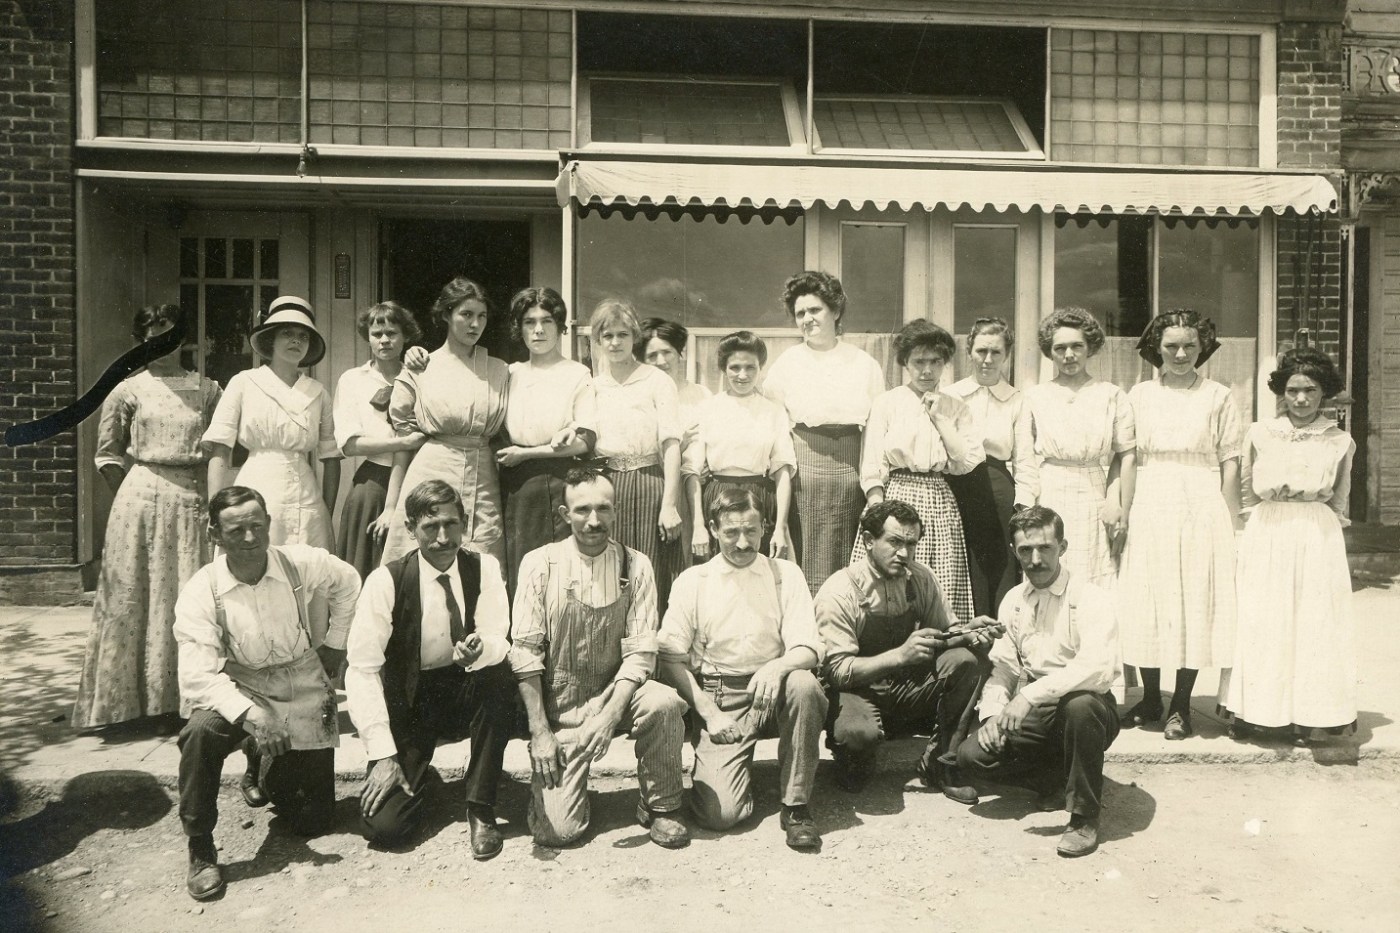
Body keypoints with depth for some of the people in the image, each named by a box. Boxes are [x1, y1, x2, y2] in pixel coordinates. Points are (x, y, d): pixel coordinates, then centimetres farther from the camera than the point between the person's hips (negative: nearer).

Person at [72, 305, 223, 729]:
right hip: (141, 498, -1)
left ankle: (186, 698, 12)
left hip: (192, 499, 2)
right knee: (134, 598, 3)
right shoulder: (128, 391, 5)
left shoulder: (206, 389, 9)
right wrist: (129, 498, 0)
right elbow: (107, 455, 8)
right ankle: (125, 701, 13)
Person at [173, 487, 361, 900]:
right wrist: (250, 714, -38)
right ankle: (200, 851, -17)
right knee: (200, 732, -38)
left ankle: (268, 774, 39)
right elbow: (197, 676, -25)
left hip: (305, 694, 2)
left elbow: (348, 583, 9)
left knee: (315, 821, 4)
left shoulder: (301, 563, -13)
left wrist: (334, 645, 10)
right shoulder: (201, 592, -18)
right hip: (240, 692, -1)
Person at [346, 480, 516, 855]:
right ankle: (416, 776, 22)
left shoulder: (484, 569, -8)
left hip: (466, 693, 1)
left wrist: (480, 651, -39)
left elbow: (500, 643, -12)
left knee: (499, 678, -34)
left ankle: (481, 809, -15)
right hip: (408, 701, -1)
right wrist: (383, 755, -20)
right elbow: (362, 669, -15)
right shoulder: (386, 581, -15)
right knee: (381, 824, -16)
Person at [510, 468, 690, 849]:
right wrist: (540, 731, -11)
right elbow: (524, 650, -6)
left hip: (615, 695, 1)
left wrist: (609, 716, -21)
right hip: (558, 707, -1)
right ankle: (552, 777, 22)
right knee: (557, 830, -14)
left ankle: (660, 806, -7)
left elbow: (640, 651, -7)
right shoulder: (540, 564, -5)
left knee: (664, 702, -32)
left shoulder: (635, 566, -2)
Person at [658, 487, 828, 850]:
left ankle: (796, 806, -15)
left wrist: (777, 668, -27)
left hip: (772, 693, 1)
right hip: (717, 699, -1)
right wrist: (708, 712, -9)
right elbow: (671, 659, 2)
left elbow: (808, 650, -4)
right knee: (718, 812, -21)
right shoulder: (691, 582, 3)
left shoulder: (785, 575, 4)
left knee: (803, 683, -34)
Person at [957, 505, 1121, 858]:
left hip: (1083, 707, -5)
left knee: (1080, 704, -40)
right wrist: (992, 713, -11)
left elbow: (1097, 667, -28)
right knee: (972, 754, -17)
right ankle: (1056, 777, 10)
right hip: (1033, 713, 5)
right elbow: (1003, 666, 8)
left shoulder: (1090, 599, -12)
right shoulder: (1013, 601, 8)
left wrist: (1031, 694, -35)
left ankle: (1085, 816, -17)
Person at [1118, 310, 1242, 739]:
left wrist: (1229, 523, -4)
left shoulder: (1218, 396, 4)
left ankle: (1181, 705, 12)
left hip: (1201, 509, -1)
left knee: (1194, 603, 1)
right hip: (1149, 507, 2)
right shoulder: (1139, 395, 8)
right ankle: (1150, 699, 17)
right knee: (1146, 603, 4)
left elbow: (1230, 463, 1)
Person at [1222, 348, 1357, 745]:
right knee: (1261, 623, 2)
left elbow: (1338, 504, 10)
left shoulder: (1340, 442, 4)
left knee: (1315, 622, 2)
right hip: (1265, 539, 0)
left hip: (1318, 541, 0)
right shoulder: (1259, 434, 3)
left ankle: (1310, 715, 10)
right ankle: (1251, 710, 10)